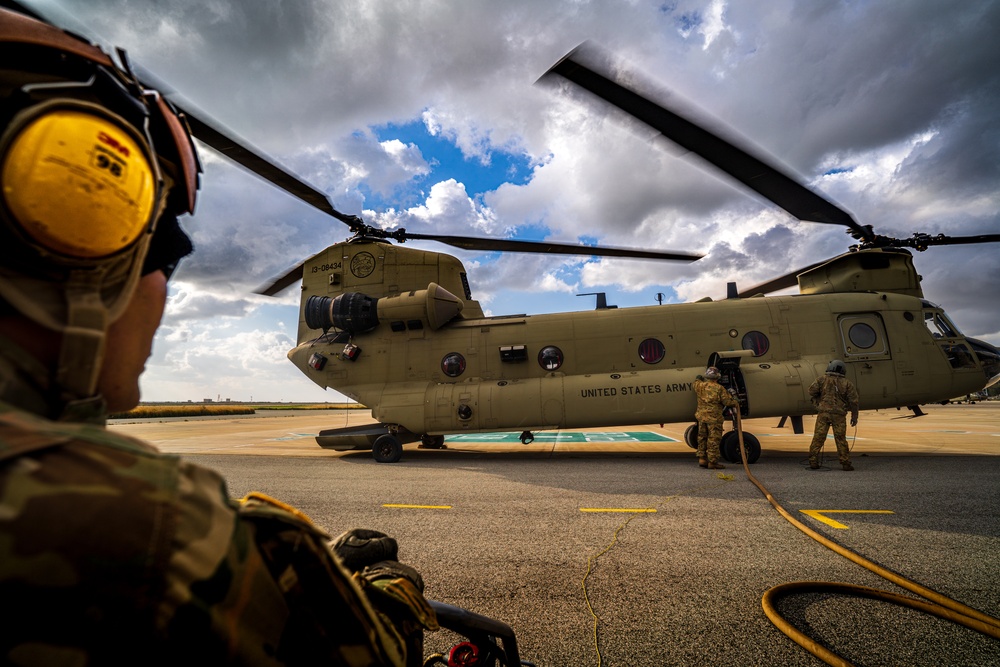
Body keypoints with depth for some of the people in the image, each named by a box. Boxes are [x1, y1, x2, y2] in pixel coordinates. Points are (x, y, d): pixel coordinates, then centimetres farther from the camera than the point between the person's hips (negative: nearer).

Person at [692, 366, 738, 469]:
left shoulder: (700, 385, 2)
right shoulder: (719, 388, -13)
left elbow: (696, 382, 26)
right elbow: (727, 401, -12)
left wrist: (698, 378, 47)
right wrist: (736, 403, 8)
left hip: (701, 416, 6)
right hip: (714, 418, -6)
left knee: (702, 437, 15)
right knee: (713, 440, 1)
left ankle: (702, 458, 18)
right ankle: (712, 462, 5)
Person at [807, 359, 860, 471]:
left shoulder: (822, 379, 4)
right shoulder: (847, 383, 6)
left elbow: (812, 390, -6)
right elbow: (853, 400, 3)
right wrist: (854, 416, 9)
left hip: (823, 413, 0)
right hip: (839, 415, 1)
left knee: (818, 437, 0)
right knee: (841, 440, 7)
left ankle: (813, 462, -1)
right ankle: (846, 463, 10)